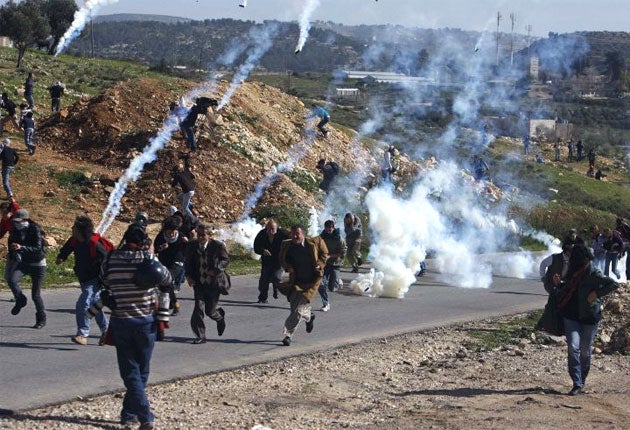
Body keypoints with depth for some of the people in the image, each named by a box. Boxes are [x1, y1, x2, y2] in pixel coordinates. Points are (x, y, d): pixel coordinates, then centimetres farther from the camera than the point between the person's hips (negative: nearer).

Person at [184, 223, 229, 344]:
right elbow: (188, 262, 10)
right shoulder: (192, 245, -2)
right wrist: (189, 276, -5)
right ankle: (200, 336, 3)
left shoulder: (218, 245, -11)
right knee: (198, 308, -9)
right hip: (199, 283, 2)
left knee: (210, 311, 3)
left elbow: (226, 259, -1)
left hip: (214, 282, -2)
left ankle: (220, 318, 40)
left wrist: (215, 270, -17)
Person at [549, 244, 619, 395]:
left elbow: (613, 284, -20)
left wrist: (596, 293, -21)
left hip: (589, 317, -4)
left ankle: (582, 382, 25)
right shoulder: (572, 273, 8)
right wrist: (558, 285, 4)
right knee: (573, 347, -12)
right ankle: (577, 384, -14)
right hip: (572, 316, 4)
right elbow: (566, 291, 22)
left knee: (585, 351, 6)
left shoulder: (593, 274, -11)